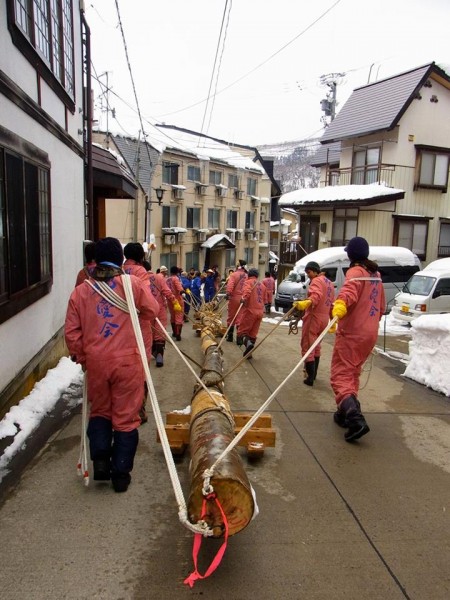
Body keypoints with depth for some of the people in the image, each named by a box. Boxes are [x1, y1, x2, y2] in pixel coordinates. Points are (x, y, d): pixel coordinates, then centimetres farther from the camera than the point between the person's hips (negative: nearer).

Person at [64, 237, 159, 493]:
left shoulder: (81, 291, 1)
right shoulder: (133, 283, -7)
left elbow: (71, 332, 2)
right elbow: (152, 311, 2)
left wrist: (81, 357, 16)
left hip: (95, 361, 2)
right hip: (128, 360, -2)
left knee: (99, 411, 24)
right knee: (125, 416, 9)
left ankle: (100, 461, 17)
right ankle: (121, 473, 17)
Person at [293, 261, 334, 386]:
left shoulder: (317, 281, -10)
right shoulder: (329, 283, 19)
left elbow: (316, 296, -31)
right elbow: (332, 303, 23)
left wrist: (306, 303, -50)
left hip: (313, 317, -9)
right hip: (324, 318, 9)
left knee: (307, 347, -4)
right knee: (316, 346, 21)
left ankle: (310, 378, -5)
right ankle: (313, 373, 30)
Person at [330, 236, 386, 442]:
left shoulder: (356, 272, -11)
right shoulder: (376, 274, 15)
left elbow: (349, 290, -35)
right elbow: (381, 306, 25)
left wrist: (340, 304, -53)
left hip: (351, 333, -8)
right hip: (370, 333, 8)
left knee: (341, 375, -8)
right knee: (352, 374, 21)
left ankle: (355, 418, -23)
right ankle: (347, 411, 29)